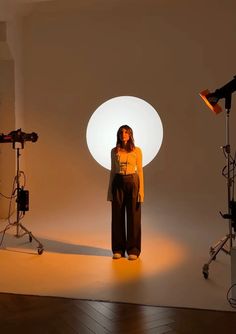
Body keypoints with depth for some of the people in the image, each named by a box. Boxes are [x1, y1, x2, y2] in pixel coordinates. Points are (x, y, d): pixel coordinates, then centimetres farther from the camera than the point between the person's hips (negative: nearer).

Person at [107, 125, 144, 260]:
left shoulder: (137, 151, 1)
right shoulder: (114, 151, 7)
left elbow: (140, 171, 1)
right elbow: (112, 170, 10)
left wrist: (141, 190, -6)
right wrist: (110, 190, 7)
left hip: (132, 183, -2)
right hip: (118, 183, 2)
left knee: (133, 216, 0)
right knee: (118, 216, 3)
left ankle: (133, 250, 10)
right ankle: (118, 249, 14)